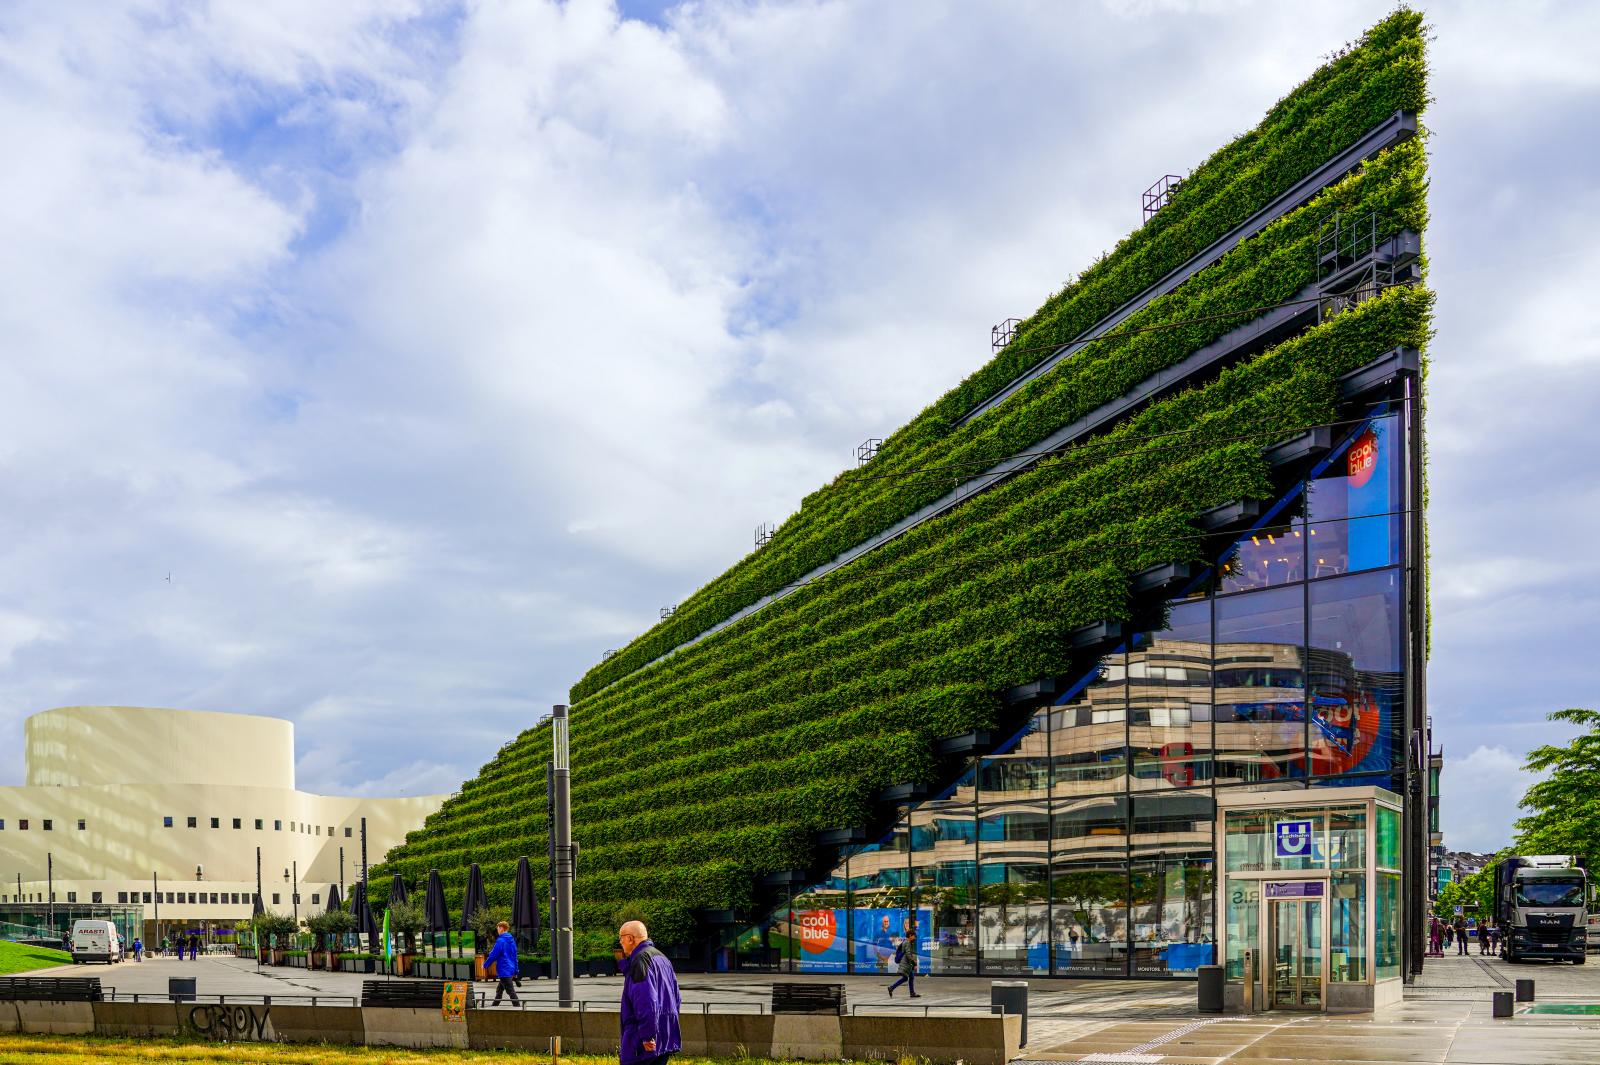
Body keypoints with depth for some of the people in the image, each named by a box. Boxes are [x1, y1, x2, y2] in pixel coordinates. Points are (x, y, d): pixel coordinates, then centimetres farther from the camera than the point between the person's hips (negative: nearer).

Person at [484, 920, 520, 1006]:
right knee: (499, 990, 19)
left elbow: (493, 955, -11)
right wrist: (515, 971, 21)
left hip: (504, 970, -9)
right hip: (511, 969, 9)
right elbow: (514, 956, 16)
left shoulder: (500, 941, -13)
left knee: (511, 991, -10)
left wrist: (485, 965, 4)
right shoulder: (512, 940, 12)